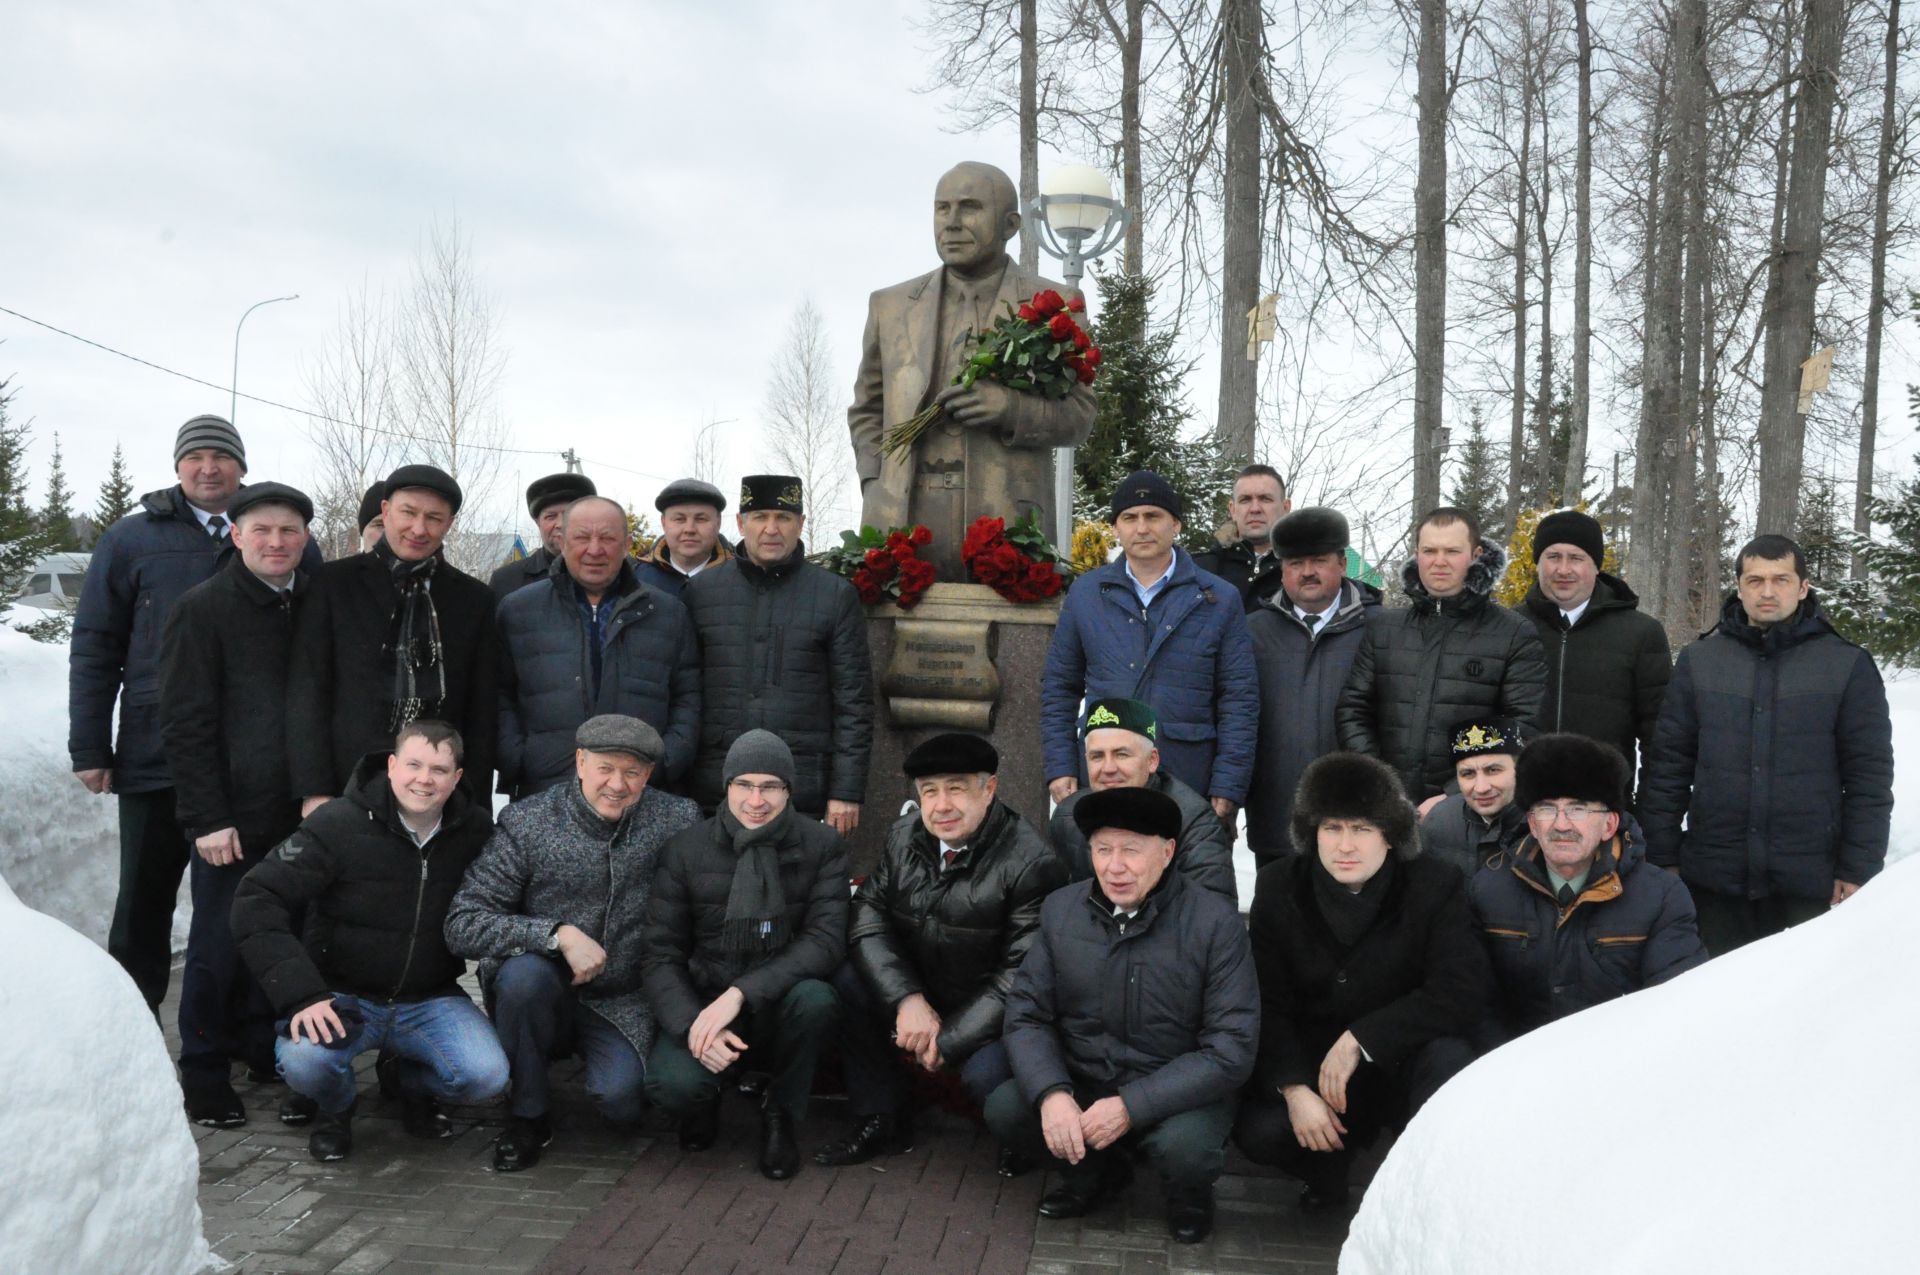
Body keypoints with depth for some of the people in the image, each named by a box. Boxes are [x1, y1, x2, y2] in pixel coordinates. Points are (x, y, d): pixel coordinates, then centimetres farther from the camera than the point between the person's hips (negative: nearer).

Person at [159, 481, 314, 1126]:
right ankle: (205, 1071, 18)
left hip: (300, 811, 4)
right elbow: (185, 722, -8)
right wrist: (207, 818, -13)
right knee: (219, 944, 3)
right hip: (233, 817, -4)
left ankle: (263, 1049, 27)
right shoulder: (202, 608, -4)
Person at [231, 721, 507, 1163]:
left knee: (487, 1076, -22)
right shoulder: (339, 824, -14)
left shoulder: (475, 831, -4)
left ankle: (410, 1081, 16)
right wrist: (301, 993, -25)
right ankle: (337, 1107, 8)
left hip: (429, 1000, 2)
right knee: (303, 1062, -33)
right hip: (342, 995, -2)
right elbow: (256, 899, -17)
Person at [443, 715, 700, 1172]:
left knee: (622, 1098, -25)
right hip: (542, 996, 0)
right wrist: (559, 934, -27)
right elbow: (462, 924, -16)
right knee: (524, 971, -32)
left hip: (622, 1004, 0)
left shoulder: (677, 821, -7)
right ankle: (528, 1116, -8)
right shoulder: (527, 822, -11)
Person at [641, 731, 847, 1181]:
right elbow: (661, 955, -4)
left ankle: (780, 1115, -4)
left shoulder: (822, 847, -6)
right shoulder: (685, 851, -4)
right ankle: (704, 1106, 10)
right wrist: (692, 1024, -24)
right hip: (702, 1004, 0)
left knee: (816, 998, -34)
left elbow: (826, 940, -16)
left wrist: (739, 993, -28)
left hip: (779, 1010, 0)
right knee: (671, 1083, -31)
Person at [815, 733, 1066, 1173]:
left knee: (986, 1073, -35)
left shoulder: (1031, 863, -20)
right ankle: (881, 1121, 1)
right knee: (843, 981, -18)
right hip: (921, 994, 6)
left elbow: (1022, 973, -21)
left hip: (989, 1014, -5)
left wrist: (949, 1039, -21)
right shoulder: (904, 836, -1)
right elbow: (869, 913, -4)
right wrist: (907, 999, -19)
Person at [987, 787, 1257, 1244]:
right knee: (1004, 1109, -20)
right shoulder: (1060, 909, -3)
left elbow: (1230, 1050, -18)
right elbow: (1027, 1016, -3)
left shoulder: (1217, 922, -15)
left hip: (1177, 1095, -3)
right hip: (1082, 1083, 4)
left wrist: (1131, 1106, -26)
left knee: (1184, 1146, -34)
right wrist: (1051, 1093, -24)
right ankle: (1094, 1171, 11)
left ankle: (1190, 1193, 5)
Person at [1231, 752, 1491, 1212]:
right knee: (1257, 1131, -26)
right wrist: (1295, 1088, -23)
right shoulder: (1278, 887, -4)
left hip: (1400, 1060, -1)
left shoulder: (1434, 887, -10)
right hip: (1308, 1062, 1)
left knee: (1448, 1057, -33)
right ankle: (1328, 1166, 7)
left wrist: (1360, 1039, -25)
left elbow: (1465, 993, -20)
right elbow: (1267, 1003, -6)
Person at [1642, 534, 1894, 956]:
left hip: (1811, 886, -1)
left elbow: (1869, 775, -1)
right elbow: (1669, 767, 4)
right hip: (1713, 881, 1)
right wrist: (1662, 858, 1)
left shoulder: (1848, 665, 0)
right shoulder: (1698, 661, 4)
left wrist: (1859, 870, -6)